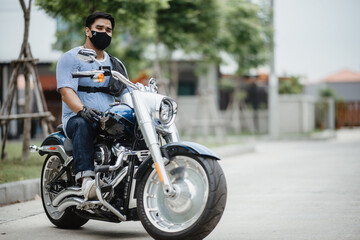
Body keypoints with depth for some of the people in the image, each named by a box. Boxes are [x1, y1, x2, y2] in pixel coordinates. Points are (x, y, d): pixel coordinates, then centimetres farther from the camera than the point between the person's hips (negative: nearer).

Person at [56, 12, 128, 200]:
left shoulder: (116, 64, 24)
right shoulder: (71, 58, 4)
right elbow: (66, 91, -12)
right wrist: (82, 109, -33)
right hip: (77, 118, -5)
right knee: (82, 125, -40)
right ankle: (86, 179, -52)